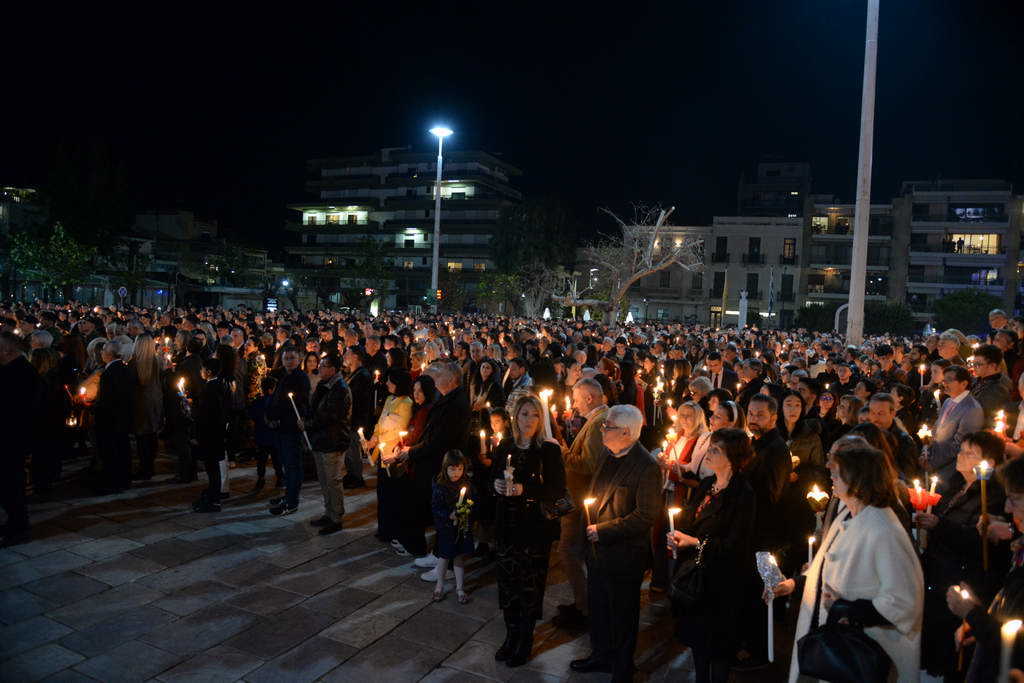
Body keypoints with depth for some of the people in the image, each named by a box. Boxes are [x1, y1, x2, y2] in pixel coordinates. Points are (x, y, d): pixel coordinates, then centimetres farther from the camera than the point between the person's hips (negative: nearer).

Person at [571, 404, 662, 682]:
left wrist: (603, 531, -21)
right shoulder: (609, 455, 2)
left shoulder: (647, 467, -22)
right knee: (597, 605, 22)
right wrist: (591, 523, 5)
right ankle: (601, 654, 44)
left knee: (622, 614, 12)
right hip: (597, 548, 7)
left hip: (623, 554, -7)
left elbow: (646, 516, -23)